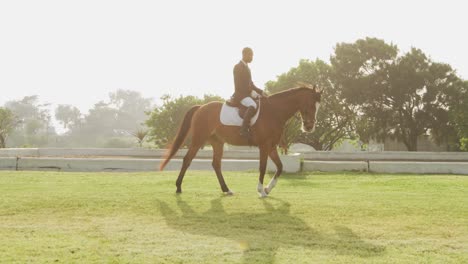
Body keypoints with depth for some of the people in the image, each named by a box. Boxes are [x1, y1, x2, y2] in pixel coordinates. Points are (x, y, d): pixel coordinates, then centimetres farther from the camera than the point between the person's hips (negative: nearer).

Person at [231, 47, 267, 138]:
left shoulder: (246, 67, 20)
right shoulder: (238, 67, -8)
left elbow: (251, 84, 22)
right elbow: (238, 85, -15)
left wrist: (260, 92, 8)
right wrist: (251, 92, -19)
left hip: (247, 94, 10)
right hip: (240, 95, -10)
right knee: (253, 105, -35)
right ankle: (244, 130, -40)